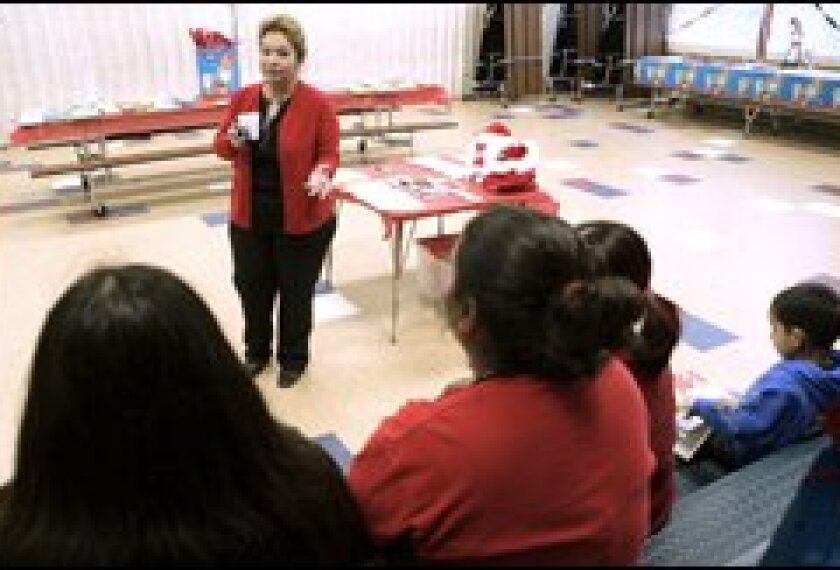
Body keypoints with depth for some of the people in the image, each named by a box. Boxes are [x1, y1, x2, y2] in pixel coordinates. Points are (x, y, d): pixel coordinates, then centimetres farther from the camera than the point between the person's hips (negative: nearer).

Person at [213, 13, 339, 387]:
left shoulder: (318, 104, -13)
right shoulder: (242, 98, 0)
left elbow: (329, 155, -8)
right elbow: (220, 147, 7)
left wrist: (322, 174, -30)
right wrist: (233, 140, -16)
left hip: (303, 221, -4)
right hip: (248, 218, 4)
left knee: (296, 293, 10)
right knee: (251, 288, 16)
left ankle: (294, 358, 33)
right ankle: (256, 351, 40)